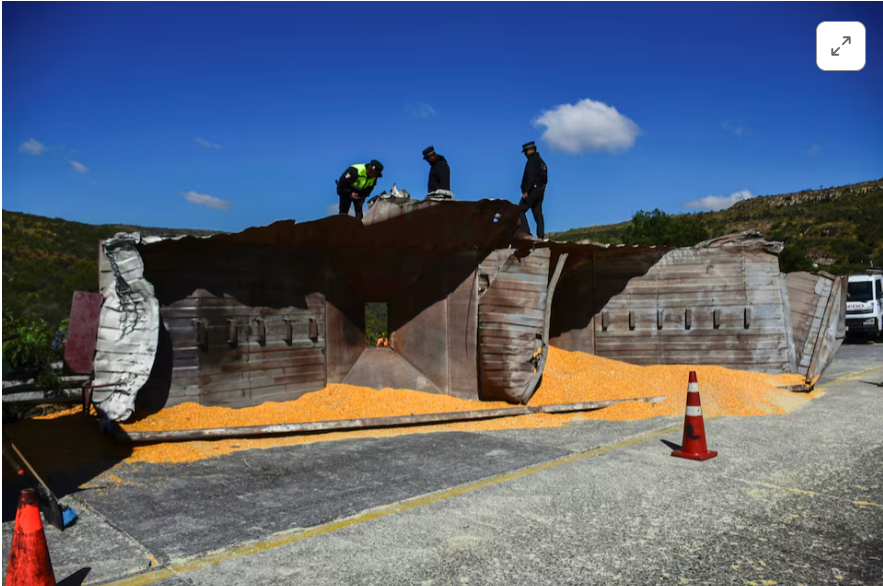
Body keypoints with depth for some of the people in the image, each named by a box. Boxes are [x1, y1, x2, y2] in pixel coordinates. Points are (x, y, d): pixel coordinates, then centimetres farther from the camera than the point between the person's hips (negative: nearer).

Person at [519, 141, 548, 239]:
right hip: (540, 191, 9)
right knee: (538, 213, 7)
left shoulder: (532, 160, -9)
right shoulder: (542, 161, 21)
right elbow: (545, 178, 22)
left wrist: (526, 191, -23)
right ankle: (541, 236, 1)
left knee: (520, 210, -5)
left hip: (532, 190, -9)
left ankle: (526, 233, -14)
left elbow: (530, 177, -20)